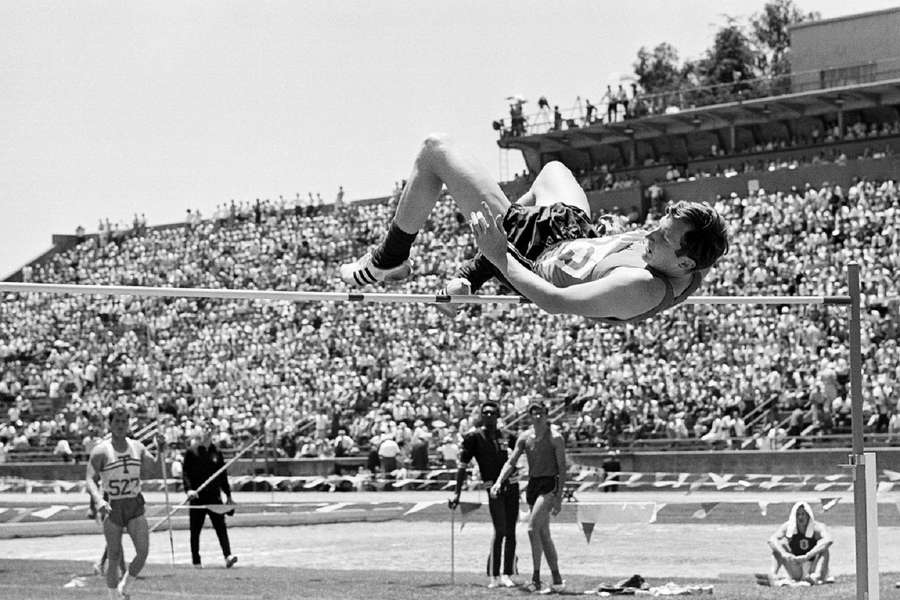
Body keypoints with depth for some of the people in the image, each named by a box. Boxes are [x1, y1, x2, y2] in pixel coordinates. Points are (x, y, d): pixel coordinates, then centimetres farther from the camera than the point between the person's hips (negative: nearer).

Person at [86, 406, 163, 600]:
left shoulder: (137, 447, 8)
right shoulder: (100, 451, -6)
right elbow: (91, 480, -10)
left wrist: (160, 450, -9)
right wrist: (99, 501, -27)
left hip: (135, 506, 3)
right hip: (111, 507, -3)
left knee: (143, 551, -10)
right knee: (115, 559, -1)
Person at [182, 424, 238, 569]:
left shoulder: (216, 453, 10)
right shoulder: (191, 453, 0)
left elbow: (223, 476, 16)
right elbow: (185, 473, -5)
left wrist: (228, 495, 16)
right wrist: (188, 489, -21)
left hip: (214, 496, 2)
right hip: (197, 497, -2)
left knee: (220, 526, -10)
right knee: (195, 530, 4)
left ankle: (228, 556, -18)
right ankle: (196, 561, 12)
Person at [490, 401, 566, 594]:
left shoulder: (555, 437, -9)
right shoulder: (525, 437, 7)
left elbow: (562, 468, -9)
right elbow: (510, 462, 6)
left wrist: (559, 497, -14)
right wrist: (498, 482, -11)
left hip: (549, 484, -7)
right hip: (532, 484, 7)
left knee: (533, 529, -20)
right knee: (544, 535, 9)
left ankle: (536, 578, -16)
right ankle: (557, 581, 15)